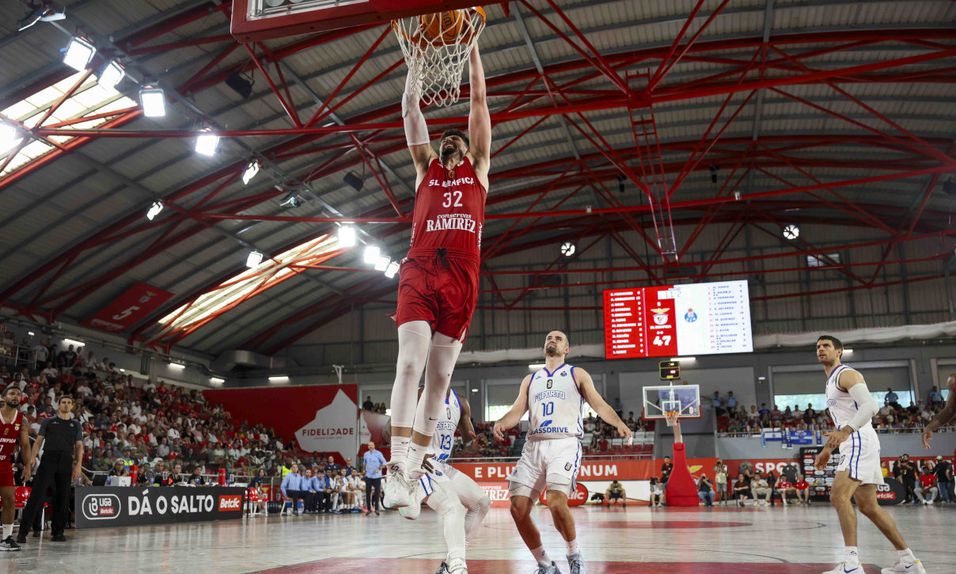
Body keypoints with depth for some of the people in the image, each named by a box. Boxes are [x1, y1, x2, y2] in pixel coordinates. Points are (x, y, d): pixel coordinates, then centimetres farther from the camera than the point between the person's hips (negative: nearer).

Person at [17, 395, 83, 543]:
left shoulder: (76, 425, 17)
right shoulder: (48, 422, 14)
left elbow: (79, 446, 12)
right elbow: (39, 441, 8)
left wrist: (78, 465, 0)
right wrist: (32, 457, -7)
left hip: (66, 462, 2)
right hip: (48, 459, -2)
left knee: (62, 498, 2)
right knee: (37, 495, -11)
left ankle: (58, 532, 9)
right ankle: (23, 531, -10)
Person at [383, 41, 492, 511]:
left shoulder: (478, 169, 24)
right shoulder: (426, 169, 24)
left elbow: (480, 101, 21)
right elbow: (410, 108, 21)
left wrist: (472, 46, 22)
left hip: (461, 279, 1)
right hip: (419, 272, -1)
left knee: (440, 377, 0)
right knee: (410, 365, -16)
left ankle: (416, 467, 5)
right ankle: (397, 466, -21)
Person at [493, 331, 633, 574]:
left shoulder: (577, 374, 13)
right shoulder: (530, 380, 22)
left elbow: (599, 405, 4)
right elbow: (517, 411, 13)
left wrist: (619, 423, -16)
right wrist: (501, 423, -10)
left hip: (565, 444, -4)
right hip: (533, 446, 4)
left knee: (557, 503, -26)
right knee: (518, 508, -7)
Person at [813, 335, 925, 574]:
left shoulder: (846, 374, -7)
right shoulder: (831, 382, 23)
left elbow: (870, 406, -23)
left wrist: (845, 432, -35)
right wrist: (827, 449, 26)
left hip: (860, 443, -10)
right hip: (854, 445, 10)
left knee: (839, 495, -21)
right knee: (868, 506, 12)